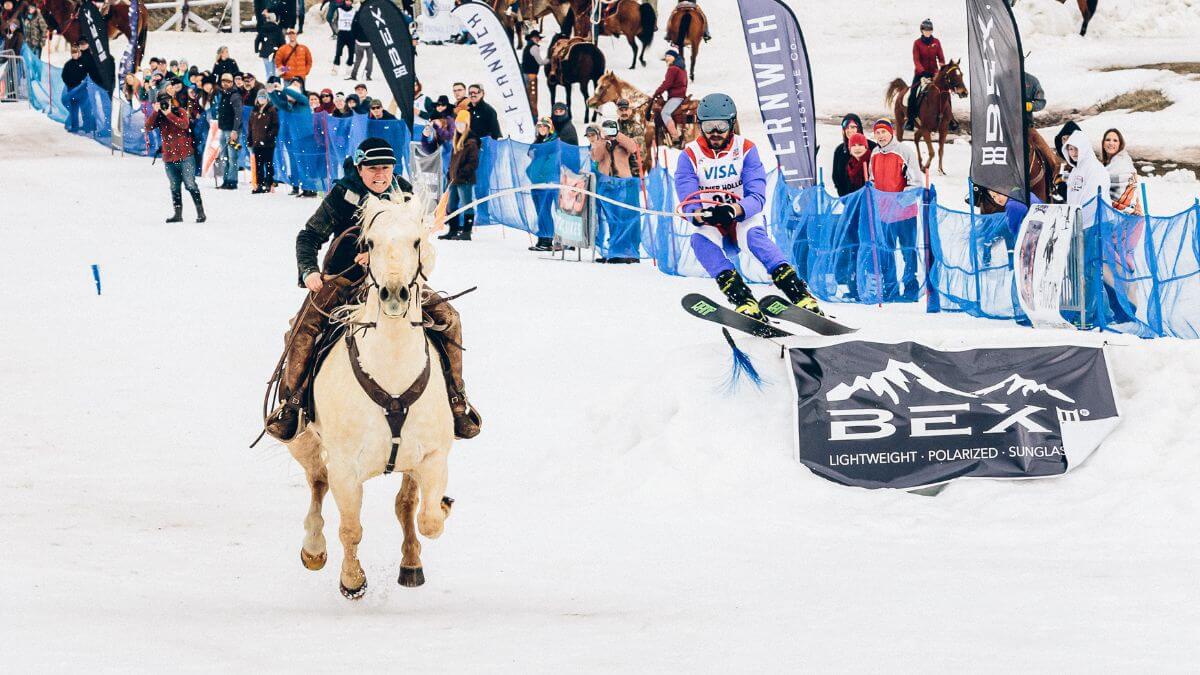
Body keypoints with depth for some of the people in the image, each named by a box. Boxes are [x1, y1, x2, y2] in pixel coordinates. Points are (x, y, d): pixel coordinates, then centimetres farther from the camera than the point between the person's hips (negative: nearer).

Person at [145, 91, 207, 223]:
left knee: (190, 185, -8)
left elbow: (184, 125, -20)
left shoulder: (180, 112, -1)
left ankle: (200, 212, -4)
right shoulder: (158, 116, 7)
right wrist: (155, 112, -16)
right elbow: (148, 128, -8)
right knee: (175, 187, 9)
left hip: (185, 156, -4)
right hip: (169, 157, 4)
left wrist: (169, 113, -22)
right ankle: (178, 214, 15)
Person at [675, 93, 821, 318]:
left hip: (744, 217, -1)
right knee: (700, 239, -32)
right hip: (709, 223, 1)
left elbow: (757, 197, -17)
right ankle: (741, 297, -42)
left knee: (754, 235, -34)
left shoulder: (745, 150, -8)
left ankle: (797, 291, -44)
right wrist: (700, 214, -41)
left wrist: (734, 211, -39)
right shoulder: (689, 156, -6)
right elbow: (688, 202, -15)